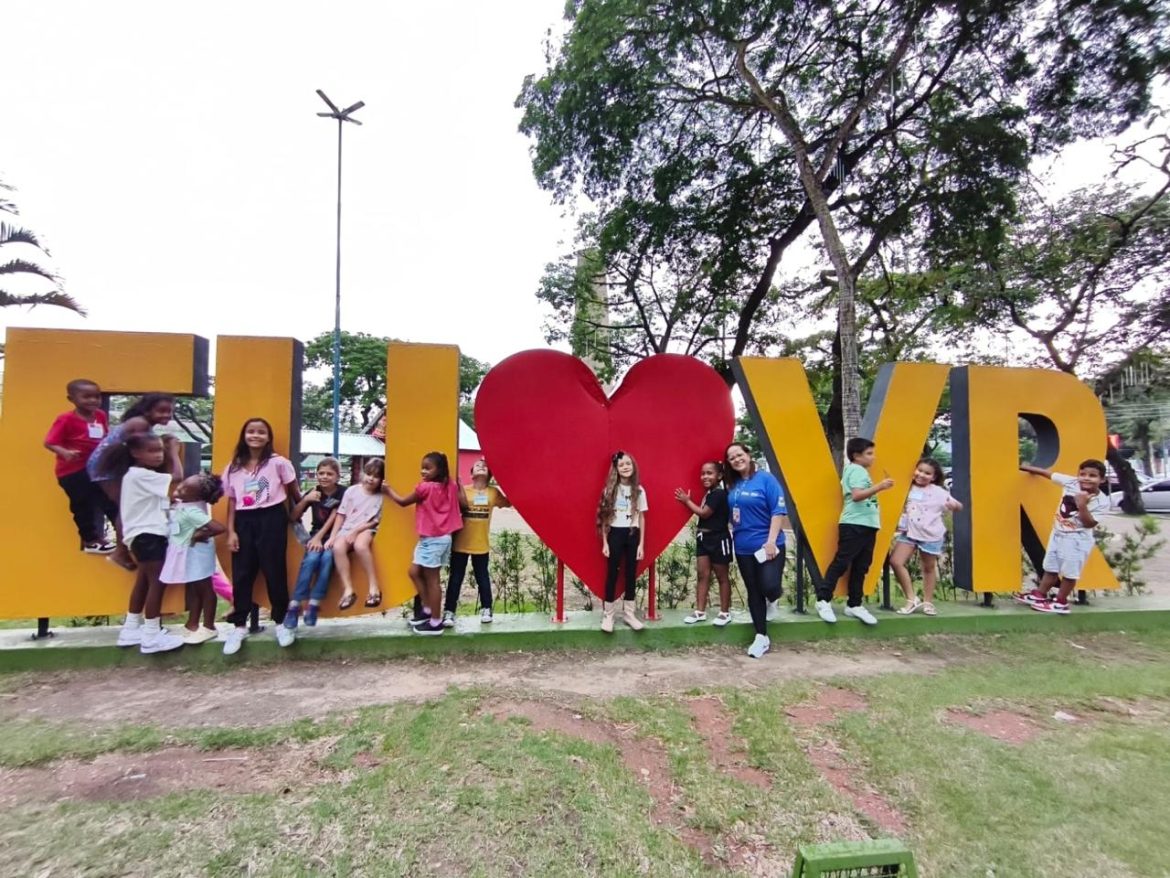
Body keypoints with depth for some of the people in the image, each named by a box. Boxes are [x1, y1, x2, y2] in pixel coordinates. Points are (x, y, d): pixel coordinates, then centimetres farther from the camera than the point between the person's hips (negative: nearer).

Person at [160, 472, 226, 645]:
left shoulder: (192, 512, -30)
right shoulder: (180, 504, -5)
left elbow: (220, 528, -36)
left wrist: (201, 535, -23)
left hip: (196, 553, -9)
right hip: (186, 553, 9)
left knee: (204, 589, 7)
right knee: (192, 589, 19)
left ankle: (208, 627, 20)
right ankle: (192, 624, 34)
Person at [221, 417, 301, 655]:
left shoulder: (278, 463, -3)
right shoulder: (234, 467, 8)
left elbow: (294, 492, 5)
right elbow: (232, 502, 8)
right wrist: (231, 531, 2)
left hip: (271, 519, -3)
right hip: (244, 522, 4)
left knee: (275, 572, 3)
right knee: (241, 574, 6)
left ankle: (280, 623, 16)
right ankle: (239, 626, 19)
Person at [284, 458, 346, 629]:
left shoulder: (343, 493, -5)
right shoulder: (313, 493, 3)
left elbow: (333, 518, -10)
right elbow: (294, 518, 3)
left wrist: (320, 538, -21)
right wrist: (305, 500, -14)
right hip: (316, 534, 2)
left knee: (327, 557, -33)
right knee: (311, 558, -30)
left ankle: (313, 605, -27)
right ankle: (294, 606, -27)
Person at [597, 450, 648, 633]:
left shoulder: (639, 491, 3)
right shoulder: (610, 490, -1)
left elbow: (641, 518, 5)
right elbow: (605, 517, 1)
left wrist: (641, 543, 1)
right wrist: (604, 542, -4)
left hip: (633, 535, 2)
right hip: (615, 534, -2)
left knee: (631, 574, 8)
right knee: (612, 573, 3)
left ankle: (628, 613, 20)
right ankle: (608, 614, 12)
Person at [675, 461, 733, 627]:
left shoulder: (719, 494, -17)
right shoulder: (709, 493, 11)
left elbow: (704, 513, -16)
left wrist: (687, 501, -5)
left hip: (718, 539, -8)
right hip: (704, 538, 8)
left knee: (721, 576, 4)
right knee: (703, 574, 7)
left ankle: (725, 612, 16)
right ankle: (700, 611, 12)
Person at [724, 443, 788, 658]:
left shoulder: (765, 479, -9)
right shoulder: (732, 485, 6)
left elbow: (779, 510, -13)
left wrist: (771, 540, -19)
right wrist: (734, 535, 10)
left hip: (768, 546, -5)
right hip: (743, 548, 5)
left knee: (769, 586, -13)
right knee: (753, 592, 10)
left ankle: (773, 601, 26)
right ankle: (761, 637, 22)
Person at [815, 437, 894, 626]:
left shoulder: (859, 471, 23)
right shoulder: (857, 470, -8)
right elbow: (857, 495, -22)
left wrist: (878, 488, 18)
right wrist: (879, 487, -27)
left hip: (866, 525, 10)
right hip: (854, 525, -10)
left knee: (860, 567, 10)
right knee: (841, 562, -8)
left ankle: (854, 605, 16)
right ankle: (823, 600, -3)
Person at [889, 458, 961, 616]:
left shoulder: (938, 492, -5)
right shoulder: (908, 488, 2)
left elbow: (958, 507, -4)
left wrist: (954, 505, -25)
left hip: (931, 535, -2)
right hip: (909, 532, 2)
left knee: (929, 567, 12)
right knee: (895, 561, -10)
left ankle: (928, 602, 28)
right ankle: (912, 599, 2)